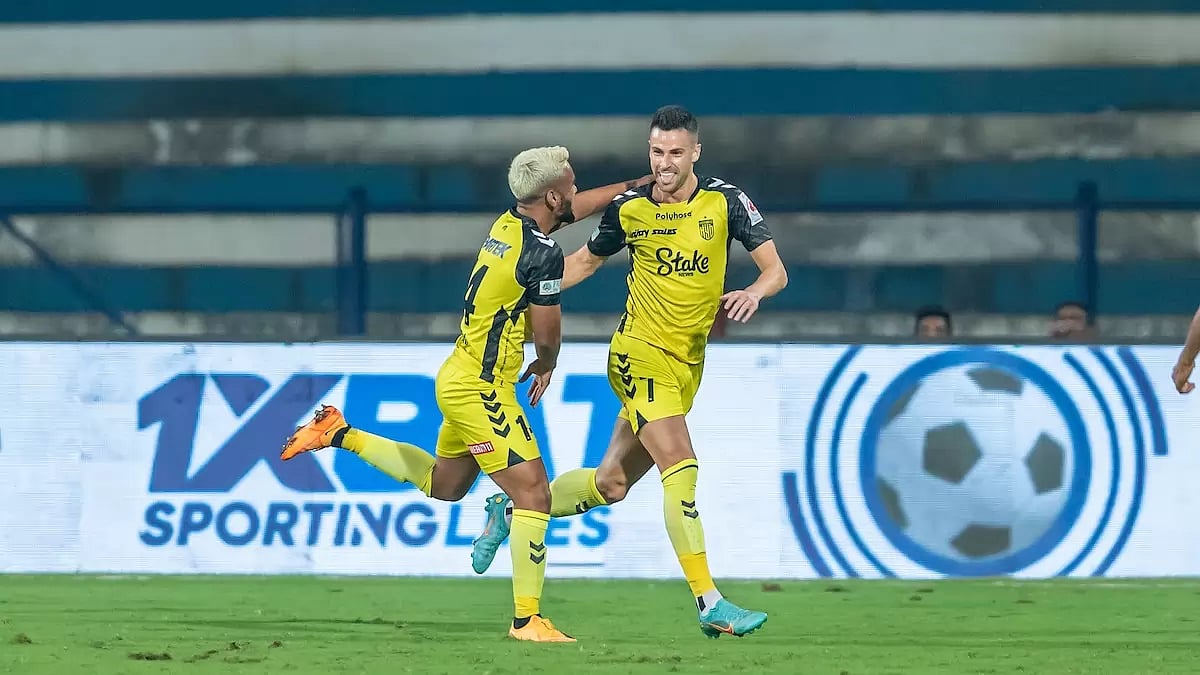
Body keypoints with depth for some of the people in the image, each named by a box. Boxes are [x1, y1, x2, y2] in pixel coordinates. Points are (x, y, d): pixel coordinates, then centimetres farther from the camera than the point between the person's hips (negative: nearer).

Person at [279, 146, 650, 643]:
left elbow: (575, 207, 25)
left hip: (461, 378, 9)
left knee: (443, 486, 28)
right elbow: (547, 336, -13)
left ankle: (341, 434, 30)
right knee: (534, 494, -8)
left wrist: (635, 185, 32)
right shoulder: (542, 252, -20)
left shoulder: (507, 224, 6)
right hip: (483, 391, -9)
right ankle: (527, 619, -7)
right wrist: (546, 366, 9)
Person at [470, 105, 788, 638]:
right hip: (640, 353, -3)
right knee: (680, 468, -20)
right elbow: (586, 260, 17)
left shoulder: (725, 202, -2)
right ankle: (710, 604, -21)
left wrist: (753, 293, -25)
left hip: (687, 365, 3)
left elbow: (776, 271, -3)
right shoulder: (629, 208, -1)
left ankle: (510, 512, 34)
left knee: (611, 484, 10)